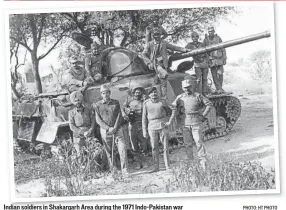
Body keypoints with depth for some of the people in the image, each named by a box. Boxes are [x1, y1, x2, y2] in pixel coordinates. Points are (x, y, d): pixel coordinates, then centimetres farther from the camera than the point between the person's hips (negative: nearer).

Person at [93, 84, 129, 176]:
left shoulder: (116, 103, 7)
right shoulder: (97, 105, 2)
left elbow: (119, 116, 2)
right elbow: (98, 120, -2)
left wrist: (115, 128, -11)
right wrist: (108, 128, -13)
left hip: (117, 129, 1)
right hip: (105, 130, 0)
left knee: (122, 149, -8)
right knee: (109, 151, 1)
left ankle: (124, 170, -5)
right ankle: (113, 170, 9)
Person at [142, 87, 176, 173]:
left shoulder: (163, 101, -2)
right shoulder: (146, 103, 2)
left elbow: (173, 109, 6)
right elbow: (144, 117, 6)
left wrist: (170, 121, -1)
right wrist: (144, 130, 4)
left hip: (163, 126, -1)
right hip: (152, 128, 1)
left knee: (165, 147, 1)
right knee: (154, 148, 4)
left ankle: (167, 166, 8)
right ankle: (155, 167, 12)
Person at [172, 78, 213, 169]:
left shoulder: (198, 96, 0)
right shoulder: (180, 97, 7)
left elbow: (209, 104, 4)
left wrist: (203, 115, 0)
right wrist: (180, 114, 9)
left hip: (196, 122, -3)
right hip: (185, 123, 3)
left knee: (199, 142, -7)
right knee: (188, 144, 4)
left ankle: (203, 161, -1)